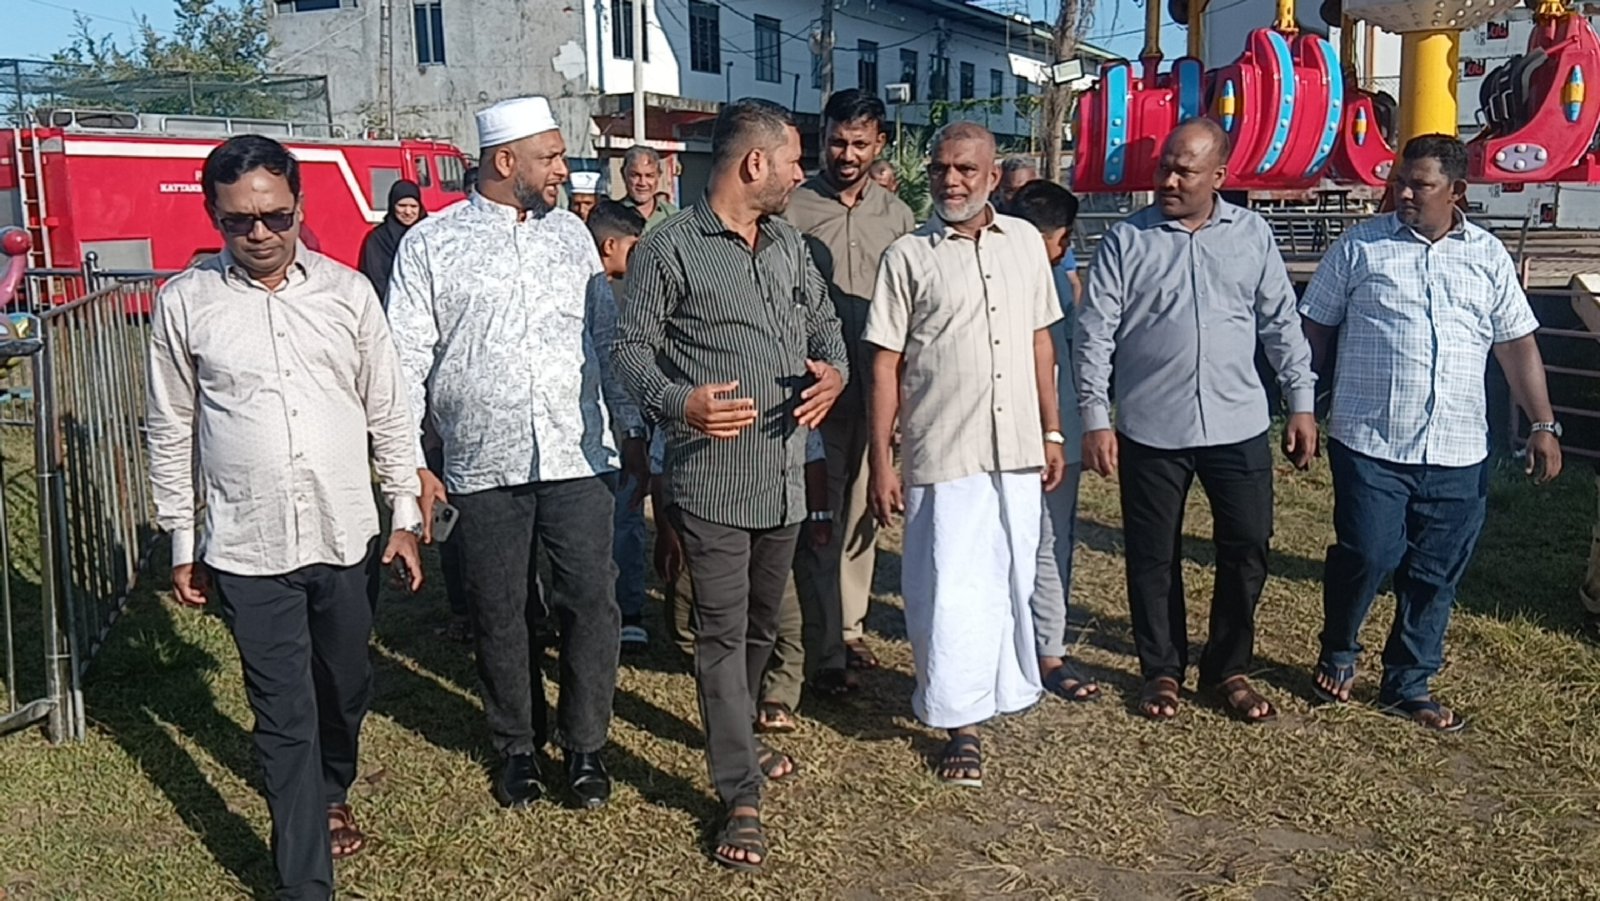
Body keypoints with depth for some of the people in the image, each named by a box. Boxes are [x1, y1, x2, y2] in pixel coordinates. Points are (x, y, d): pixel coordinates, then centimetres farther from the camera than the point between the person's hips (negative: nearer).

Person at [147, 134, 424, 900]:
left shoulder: (347, 291, 0)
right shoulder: (184, 302, -3)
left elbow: (388, 412, 6)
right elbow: (171, 430, 5)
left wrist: (405, 516, 4)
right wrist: (181, 544, 6)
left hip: (347, 538, 2)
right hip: (247, 550, -2)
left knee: (346, 687, 19)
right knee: (284, 716, 3)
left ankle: (330, 793, 49)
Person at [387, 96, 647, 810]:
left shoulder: (570, 233, 10)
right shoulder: (431, 245, 0)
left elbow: (606, 337, 15)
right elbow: (407, 362, 1)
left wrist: (634, 426, 12)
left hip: (577, 457, 2)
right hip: (484, 468, -2)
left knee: (591, 604, 2)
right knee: (500, 615, 9)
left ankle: (583, 743, 21)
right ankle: (517, 746, 28)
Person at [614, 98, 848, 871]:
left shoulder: (788, 243, 11)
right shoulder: (670, 248, -9)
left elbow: (822, 319, 20)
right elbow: (633, 346, -8)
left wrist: (835, 370, -3)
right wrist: (679, 403, -26)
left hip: (784, 475, 7)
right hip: (713, 480, -7)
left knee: (762, 625, 20)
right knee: (723, 633, -1)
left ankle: (733, 740, 43)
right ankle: (741, 798, 8)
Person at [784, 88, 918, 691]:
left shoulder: (896, 215, 8)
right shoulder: (793, 210, -6)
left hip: (879, 388, 4)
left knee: (863, 511, 14)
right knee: (820, 518, 1)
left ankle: (850, 626, 29)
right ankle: (824, 650, 10)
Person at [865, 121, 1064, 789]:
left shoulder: (1025, 242, 8)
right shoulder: (908, 256, -2)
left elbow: (1040, 340, 14)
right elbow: (885, 363, -3)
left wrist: (1052, 432, 12)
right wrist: (881, 463, -6)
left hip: (1018, 450, 4)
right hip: (943, 453, -3)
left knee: (1010, 581, 14)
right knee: (950, 589, -1)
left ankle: (1004, 690, 35)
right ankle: (962, 726, 12)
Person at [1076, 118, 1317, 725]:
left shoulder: (1252, 234, 5)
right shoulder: (1126, 240, -2)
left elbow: (1281, 323, 10)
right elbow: (1095, 335, -3)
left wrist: (1301, 404, 7)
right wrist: (1095, 420, -9)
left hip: (1238, 427, 2)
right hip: (1150, 430, -1)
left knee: (1247, 551, 6)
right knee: (1154, 558, 8)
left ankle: (1228, 668, 25)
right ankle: (1162, 670, 26)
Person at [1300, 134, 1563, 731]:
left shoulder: (1488, 255, 9)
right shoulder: (1360, 246, 1)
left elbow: (1517, 346, 11)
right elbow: (1316, 328, 4)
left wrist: (1544, 425, 6)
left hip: (1457, 455, 3)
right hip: (1370, 443, -3)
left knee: (1435, 575, 9)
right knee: (1367, 556, -7)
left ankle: (1408, 684, 24)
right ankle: (1337, 654, 20)